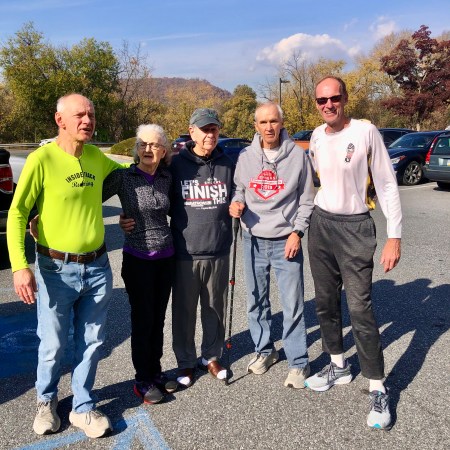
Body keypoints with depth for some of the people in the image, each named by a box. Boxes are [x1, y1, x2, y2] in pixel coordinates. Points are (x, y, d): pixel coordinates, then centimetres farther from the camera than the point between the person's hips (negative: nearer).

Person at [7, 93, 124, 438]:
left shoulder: (97, 157, 4)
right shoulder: (41, 159, -11)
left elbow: (123, 170, 28)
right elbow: (17, 214, -9)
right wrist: (20, 266, -17)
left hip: (97, 267, 4)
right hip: (56, 270, -4)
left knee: (91, 343, 12)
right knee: (53, 345, 10)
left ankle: (82, 408, 31)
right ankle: (46, 401, 38)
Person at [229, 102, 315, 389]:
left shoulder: (297, 155, -3)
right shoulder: (246, 157, 3)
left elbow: (307, 200, 0)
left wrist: (297, 232, -8)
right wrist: (237, 203, -8)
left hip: (286, 241, -3)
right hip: (253, 240, 3)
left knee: (293, 305, -1)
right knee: (257, 302, 14)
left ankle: (298, 363, 16)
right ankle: (264, 350, 34)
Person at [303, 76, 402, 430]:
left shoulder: (366, 132, -10)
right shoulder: (317, 136, 6)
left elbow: (387, 185, -10)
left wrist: (394, 236, -14)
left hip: (355, 227, -6)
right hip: (320, 224, 6)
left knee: (360, 308, -8)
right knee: (325, 302, 13)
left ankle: (378, 390, 6)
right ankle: (339, 366, 32)